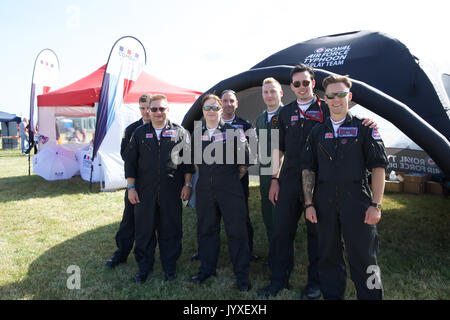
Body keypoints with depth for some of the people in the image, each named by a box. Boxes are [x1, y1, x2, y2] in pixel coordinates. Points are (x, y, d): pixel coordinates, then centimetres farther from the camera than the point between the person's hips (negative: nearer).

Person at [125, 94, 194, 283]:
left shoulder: (180, 132, 4)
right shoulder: (139, 133, 9)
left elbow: (188, 161, 5)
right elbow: (130, 161, 8)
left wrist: (187, 184, 0)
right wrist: (131, 187, 2)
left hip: (172, 193, -1)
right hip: (144, 192, 2)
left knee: (171, 231, 8)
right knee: (144, 231, 9)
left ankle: (170, 268, 24)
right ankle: (144, 268, 26)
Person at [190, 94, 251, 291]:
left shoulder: (232, 131, -3)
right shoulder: (197, 133, 8)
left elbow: (245, 158, -1)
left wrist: (235, 177, 4)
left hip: (230, 188, -4)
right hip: (205, 189, 4)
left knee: (236, 230, 1)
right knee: (206, 229, 13)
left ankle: (242, 275, 14)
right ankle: (207, 269, 30)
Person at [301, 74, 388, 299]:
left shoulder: (364, 127, 2)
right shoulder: (317, 132, 11)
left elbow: (379, 167, -1)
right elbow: (308, 169, 10)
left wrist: (376, 205, -8)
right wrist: (309, 203, 2)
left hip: (357, 201, -3)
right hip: (325, 203, 3)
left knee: (363, 257, 2)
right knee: (329, 256, 12)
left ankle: (370, 296, 19)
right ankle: (331, 295, 27)